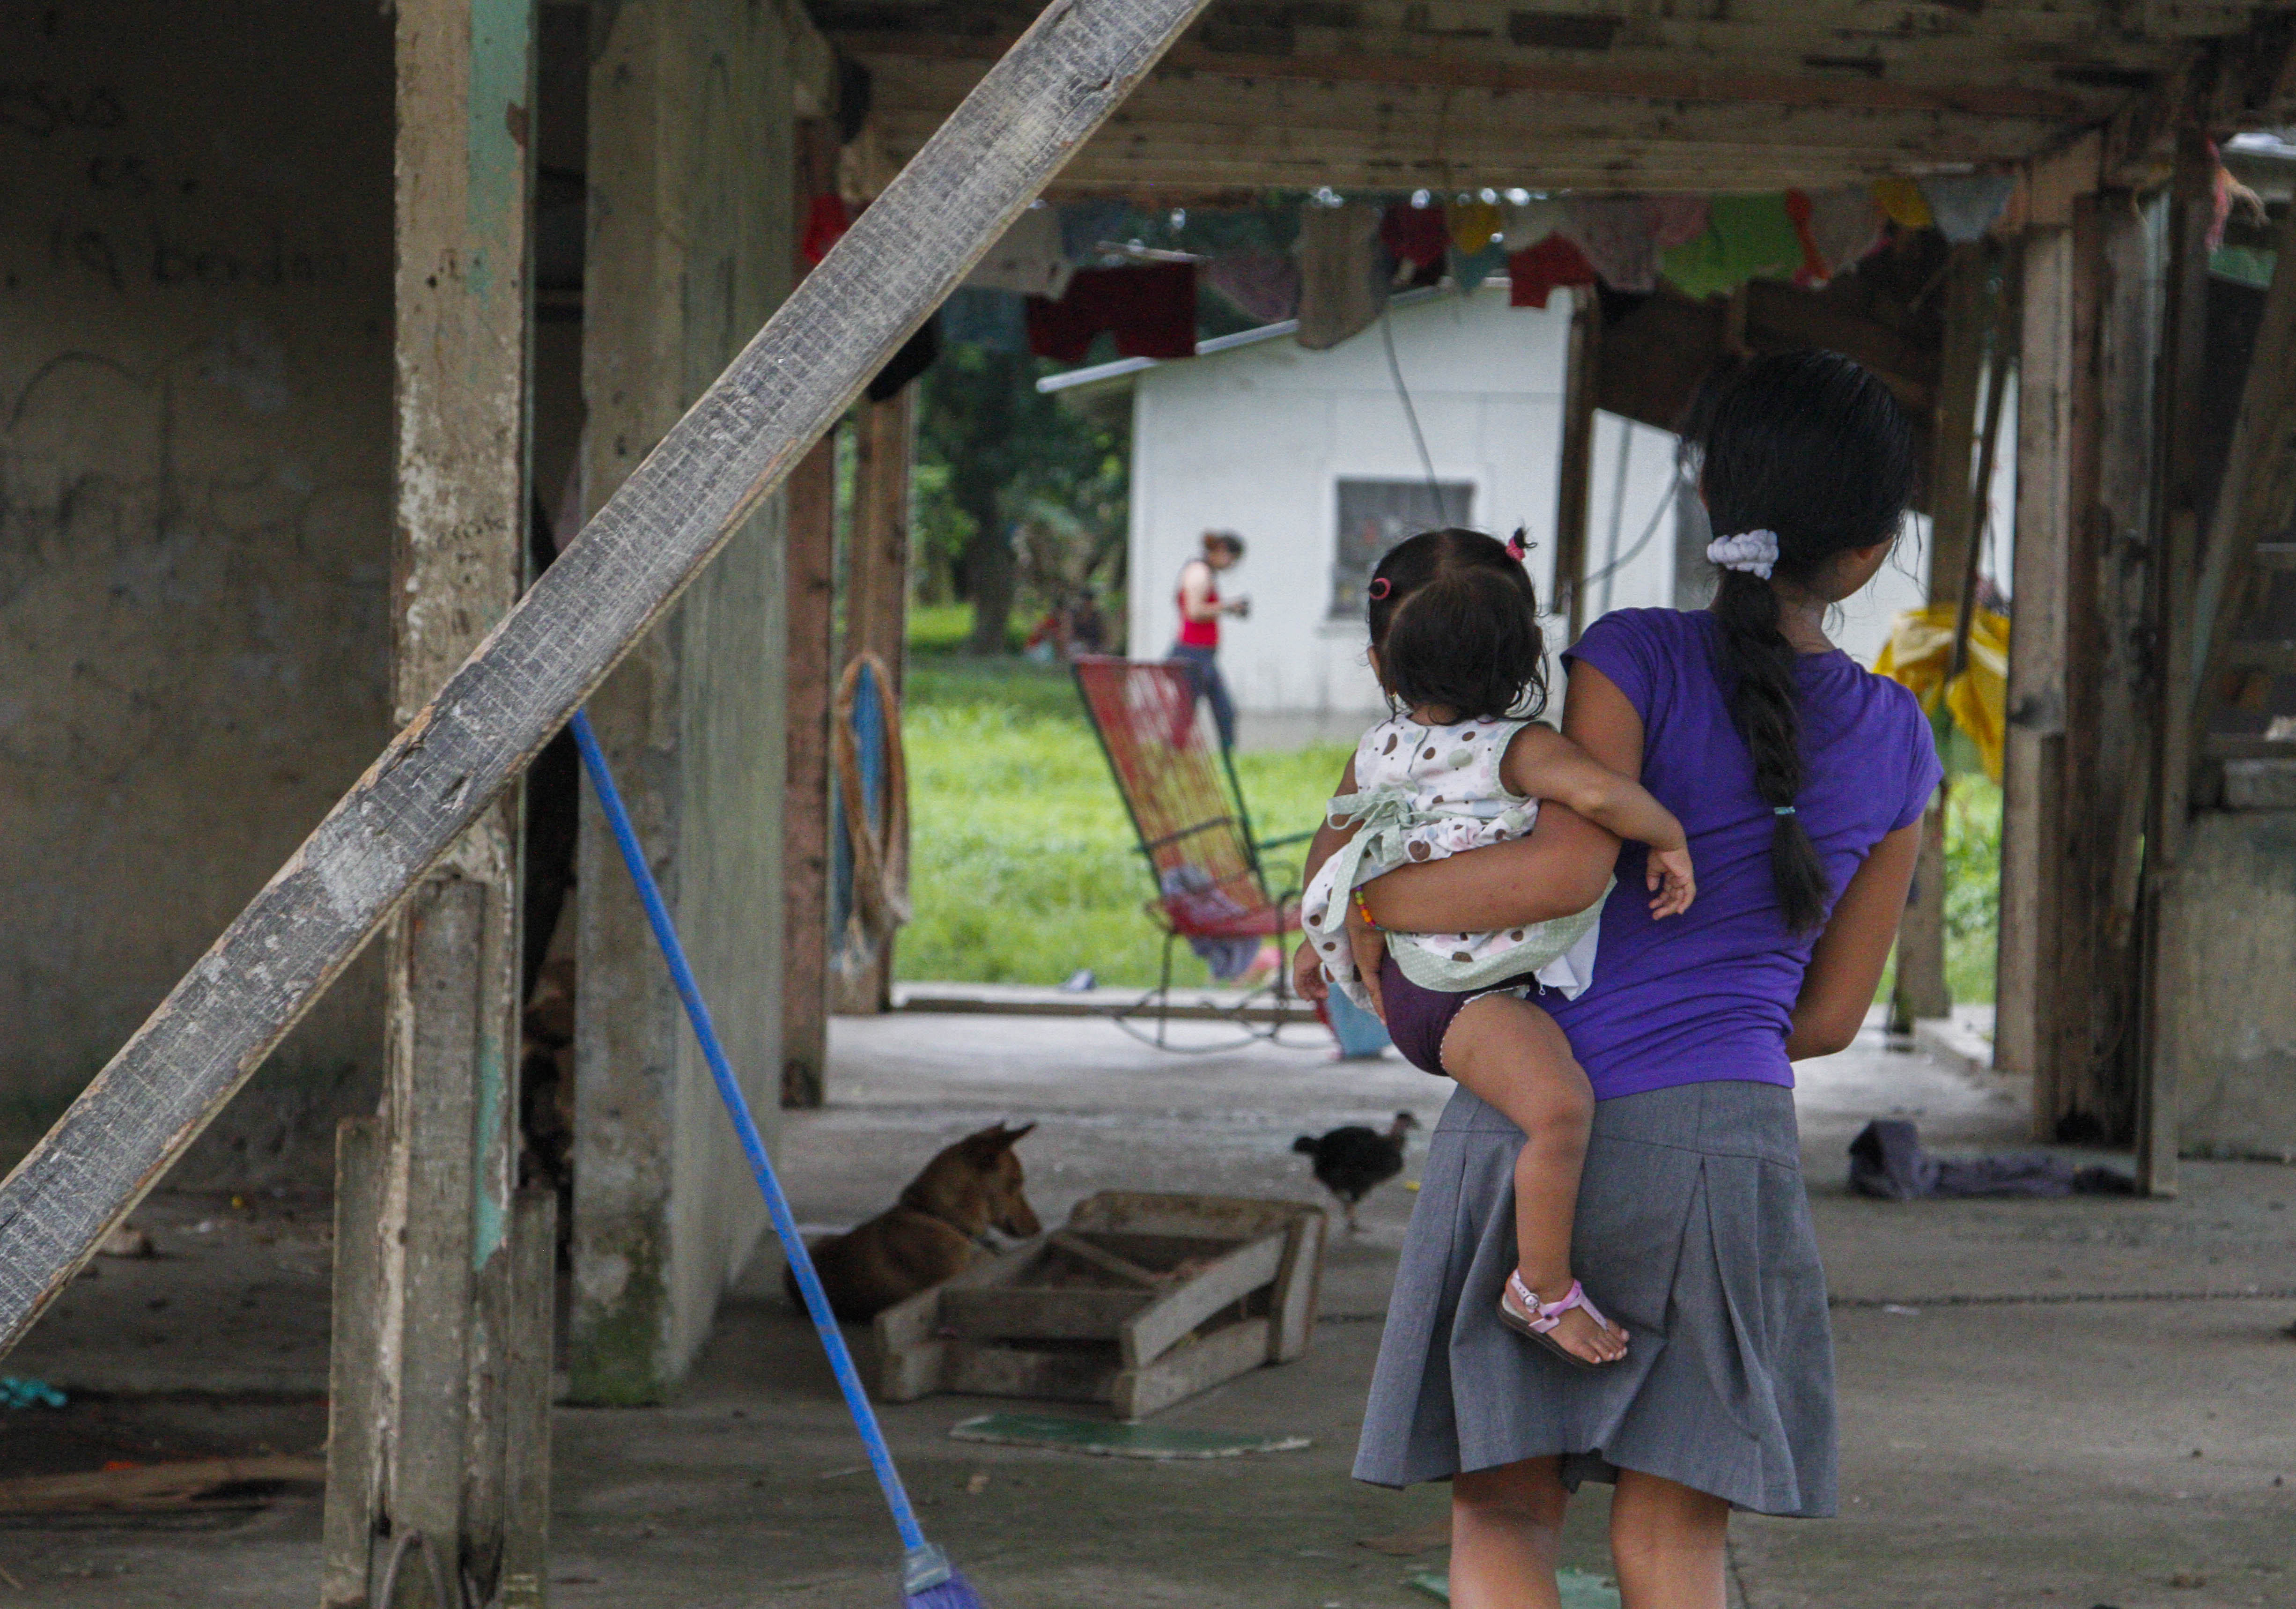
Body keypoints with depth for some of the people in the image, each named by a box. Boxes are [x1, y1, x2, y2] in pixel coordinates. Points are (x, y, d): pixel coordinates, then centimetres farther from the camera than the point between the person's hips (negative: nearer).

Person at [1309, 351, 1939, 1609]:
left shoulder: (1640, 658, -5)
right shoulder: (1896, 746, 6)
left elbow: (1571, 864, -20)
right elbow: (1832, 1014, 12)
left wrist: (1362, 899, -7)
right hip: (1725, 1142, 2)